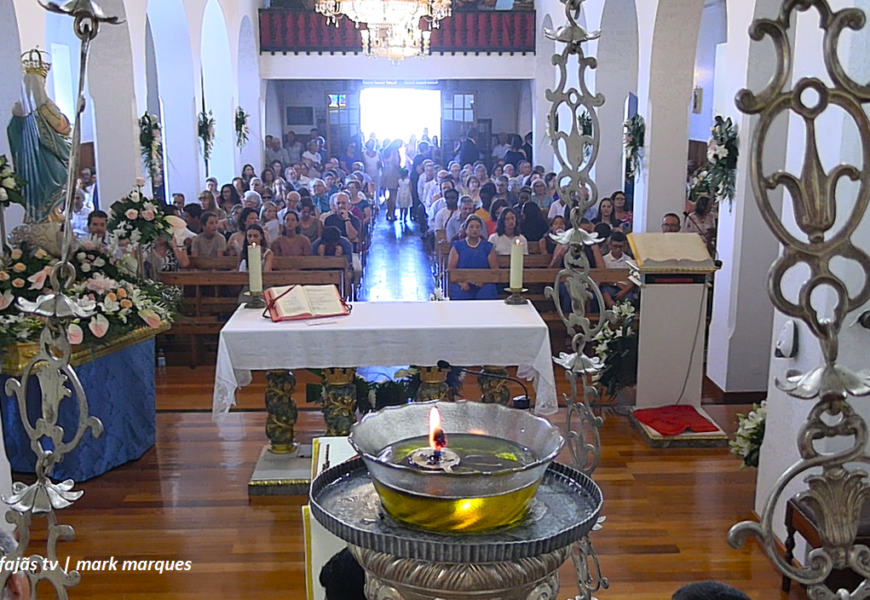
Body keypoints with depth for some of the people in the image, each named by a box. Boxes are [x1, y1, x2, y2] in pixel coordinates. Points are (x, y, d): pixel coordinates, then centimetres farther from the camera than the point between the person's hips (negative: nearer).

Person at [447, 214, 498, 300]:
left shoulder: (488, 247, 16)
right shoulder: (457, 247, 14)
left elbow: (495, 269, 9)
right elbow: (450, 269, 7)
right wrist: (460, 282, -11)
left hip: (483, 286, 1)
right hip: (461, 286, -1)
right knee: (460, 296, -34)